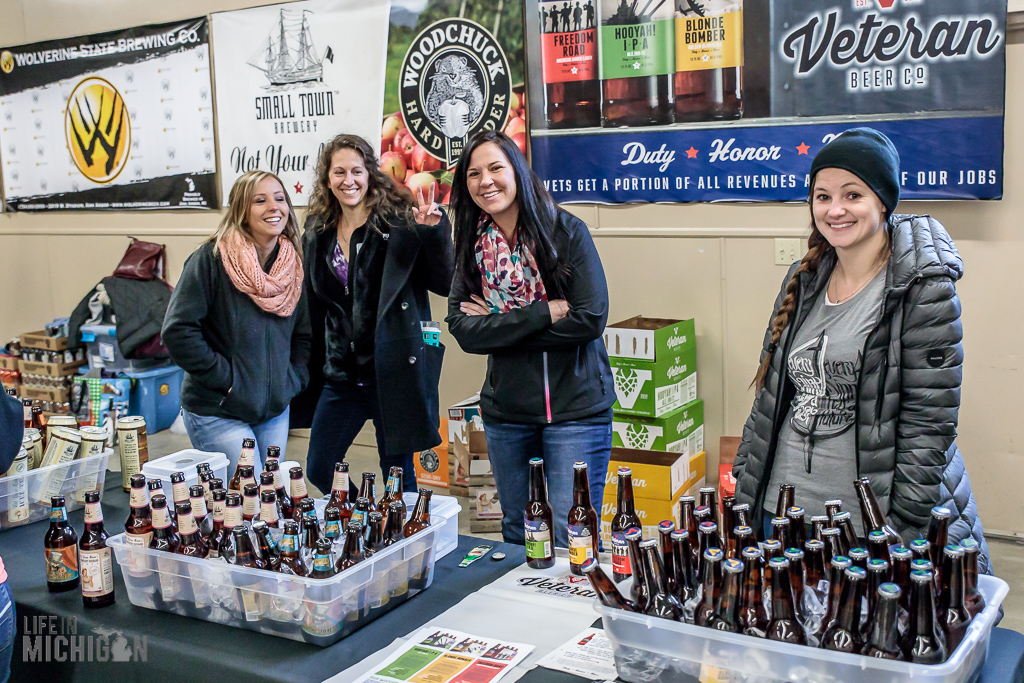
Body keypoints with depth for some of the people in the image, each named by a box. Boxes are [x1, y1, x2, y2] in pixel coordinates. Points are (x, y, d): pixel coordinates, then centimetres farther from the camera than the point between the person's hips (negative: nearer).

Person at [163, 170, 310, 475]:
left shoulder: (293, 265, 7)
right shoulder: (212, 258, -12)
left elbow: (304, 335, 16)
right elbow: (178, 331, -16)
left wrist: (292, 379, 2)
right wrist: (224, 378, -15)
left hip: (275, 412, 6)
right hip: (217, 413, -6)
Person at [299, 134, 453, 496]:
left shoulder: (399, 222, -6)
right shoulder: (318, 233, 8)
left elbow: (445, 285, -10)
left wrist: (436, 232, -22)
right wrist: (313, 368, 15)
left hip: (394, 371, -5)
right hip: (340, 376, 5)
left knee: (398, 475, 6)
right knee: (317, 472, 10)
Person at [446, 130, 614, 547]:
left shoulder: (566, 231, -7)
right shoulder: (472, 246, 4)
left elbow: (591, 320, -15)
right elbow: (463, 330, -7)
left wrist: (501, 325, -11)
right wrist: (545, 312, -16)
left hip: (575, 407, -4)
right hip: (505, 410, 4)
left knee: (570, 542, -3)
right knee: (516, 536, 17)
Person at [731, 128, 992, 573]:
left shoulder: (925, 288, -10)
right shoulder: (805, 280, 8)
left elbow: (929, 423, -14)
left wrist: (901, 528, -17)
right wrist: (744, 494, 10)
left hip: (875, 519, -5)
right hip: (782, 507, 6)